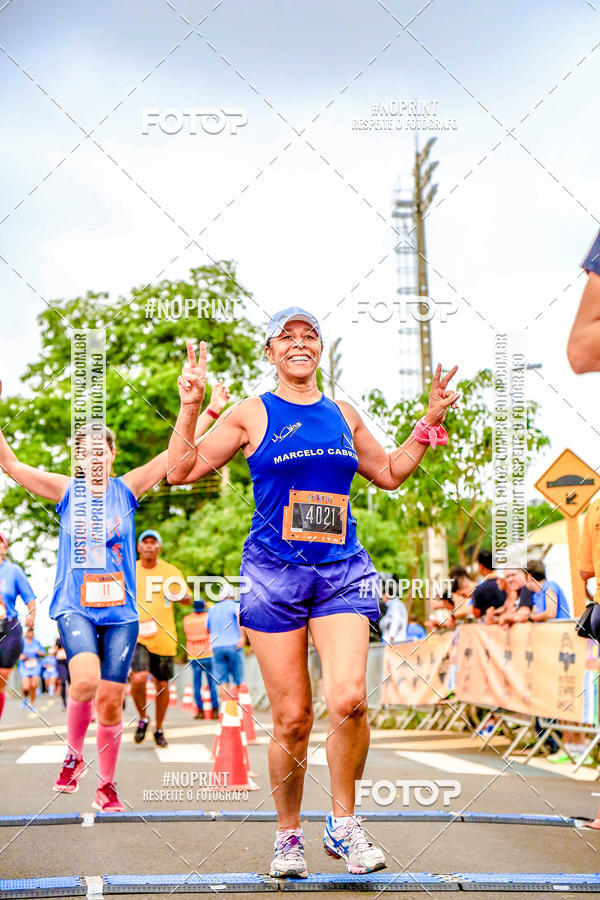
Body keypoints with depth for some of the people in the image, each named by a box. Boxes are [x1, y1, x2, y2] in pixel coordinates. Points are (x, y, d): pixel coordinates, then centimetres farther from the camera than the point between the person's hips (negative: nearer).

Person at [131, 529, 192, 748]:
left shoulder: (171, 572, 4)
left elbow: (187, 598, 7)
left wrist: (179, 596, -16)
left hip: (164, 637, 1)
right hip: (137, 635, -1)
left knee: (162, 685, 6)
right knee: (139, 678, -21)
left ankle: (159, 729, 26)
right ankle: (142, 719, 5)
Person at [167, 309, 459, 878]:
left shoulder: (343, 415, 15)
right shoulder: (252, 414, 6)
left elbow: (390, 472, 28)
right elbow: (181, 471, 4)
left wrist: (430, 420, 20)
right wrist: (190, 407, -6)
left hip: (341, 570, 2)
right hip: (273, 574, -2)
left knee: (348, 698, -18)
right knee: (291, 718, -3)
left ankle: (343, 825, 2)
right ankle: (288, 836, 18)